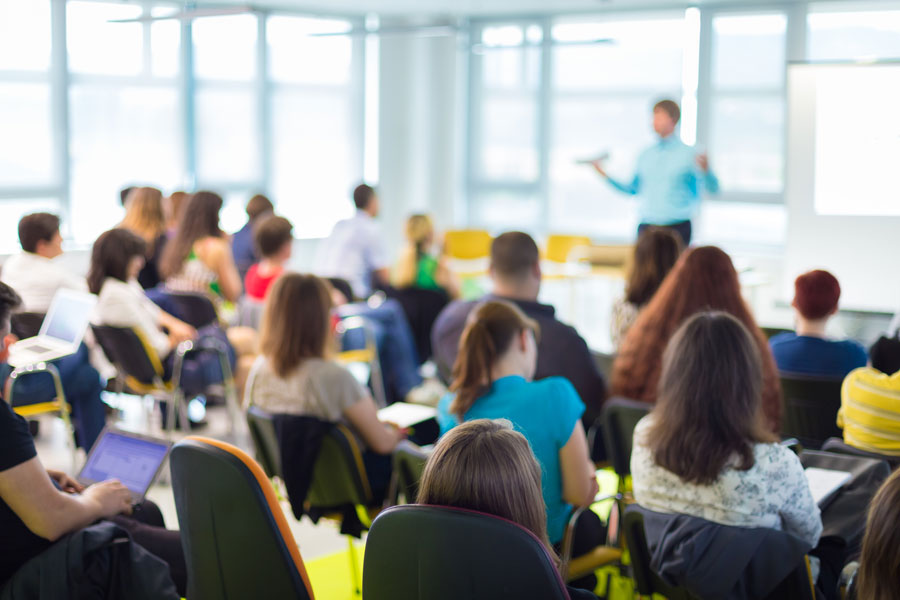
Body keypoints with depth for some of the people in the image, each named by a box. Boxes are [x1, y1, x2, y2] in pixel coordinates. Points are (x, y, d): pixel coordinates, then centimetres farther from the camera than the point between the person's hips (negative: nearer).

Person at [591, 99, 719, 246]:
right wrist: (604, 174, 14)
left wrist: (705, 170, -29)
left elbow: (713, 188, -8)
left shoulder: (687, 153, -2)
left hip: (677, 228, -4)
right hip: (646, 226, 4)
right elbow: (633, 189, 19)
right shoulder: (646, 155, 12)